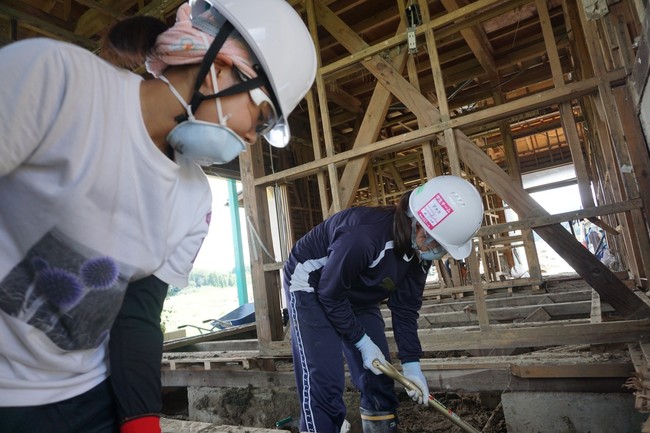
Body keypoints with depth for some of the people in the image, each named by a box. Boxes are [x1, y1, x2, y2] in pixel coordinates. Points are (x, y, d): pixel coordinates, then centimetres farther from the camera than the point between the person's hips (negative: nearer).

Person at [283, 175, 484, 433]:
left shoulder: (419, 249, -14)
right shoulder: (365, 235, -39)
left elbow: (405, 308, -5)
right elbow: (330, 293, -27)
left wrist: (411, 362, -7)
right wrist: (361, 341, -19)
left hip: (356, 295, 7)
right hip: (312, 285, -7)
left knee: (378, 378, 6)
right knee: (324, 383, -14)